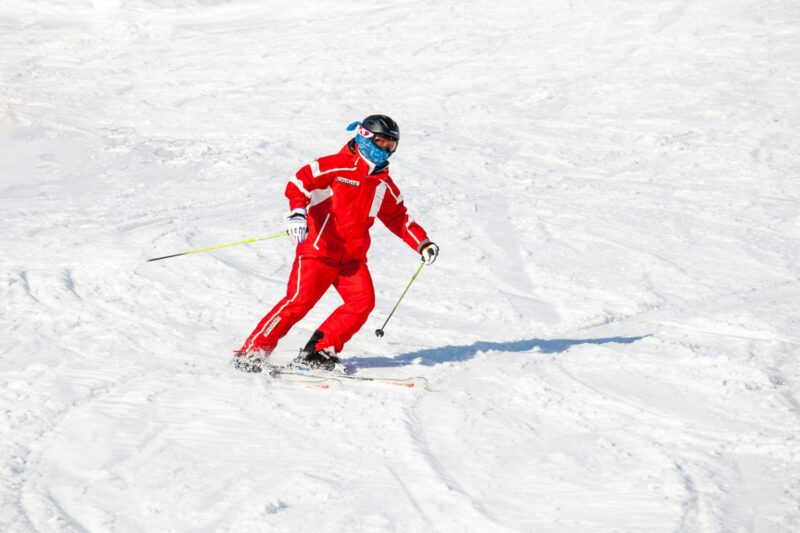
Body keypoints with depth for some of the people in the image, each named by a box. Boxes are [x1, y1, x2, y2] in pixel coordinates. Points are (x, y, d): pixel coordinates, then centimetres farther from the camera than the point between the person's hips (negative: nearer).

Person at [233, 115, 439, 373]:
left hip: (353, 257, 7)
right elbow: (300, 182, -13)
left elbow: (398, 217, 24)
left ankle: (319, 351, -4)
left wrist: (422, 243, 12)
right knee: (299, 301, -15)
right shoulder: (337, 166, -7)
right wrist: (297, 213, -31)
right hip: (318, 249, -6)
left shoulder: (384, 185, 14)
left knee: (363, 300, -12)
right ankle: (252, 352, -8)